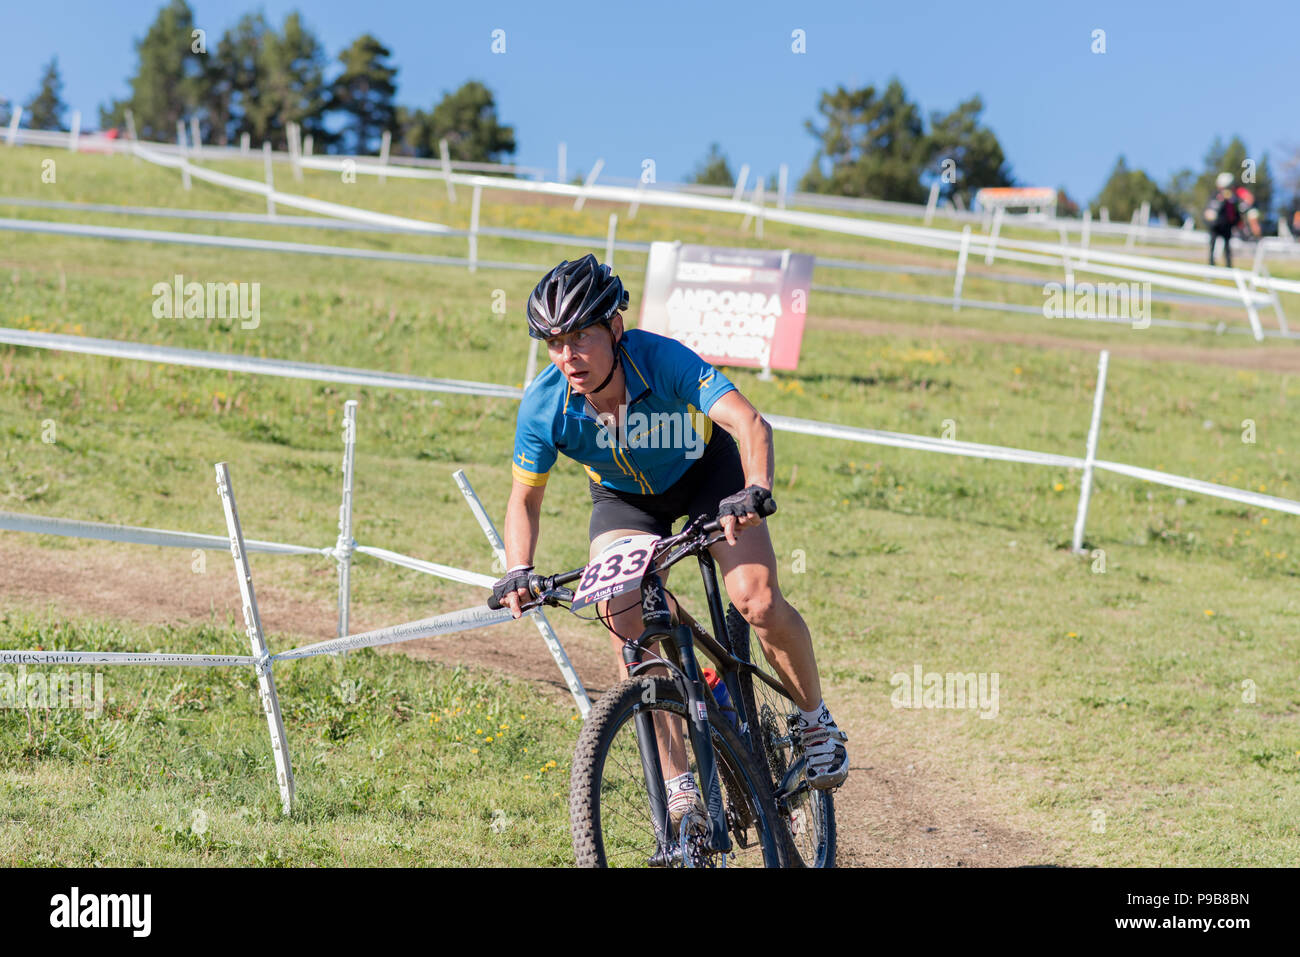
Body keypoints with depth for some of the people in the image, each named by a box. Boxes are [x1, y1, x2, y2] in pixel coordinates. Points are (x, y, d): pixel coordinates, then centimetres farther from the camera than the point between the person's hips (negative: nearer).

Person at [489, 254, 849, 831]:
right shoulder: (543, 406, -28)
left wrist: (754, 493, -65)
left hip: (704, 471, -2)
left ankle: (816, 720, 10)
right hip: (624, 497, 2)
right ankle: (678, 784, -7)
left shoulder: (664, 360, -37)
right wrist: (517, 573, -30)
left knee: (759, 604, -19)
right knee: (627, 627, -19)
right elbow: (526, 498, -13)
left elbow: (750, 423, -47)